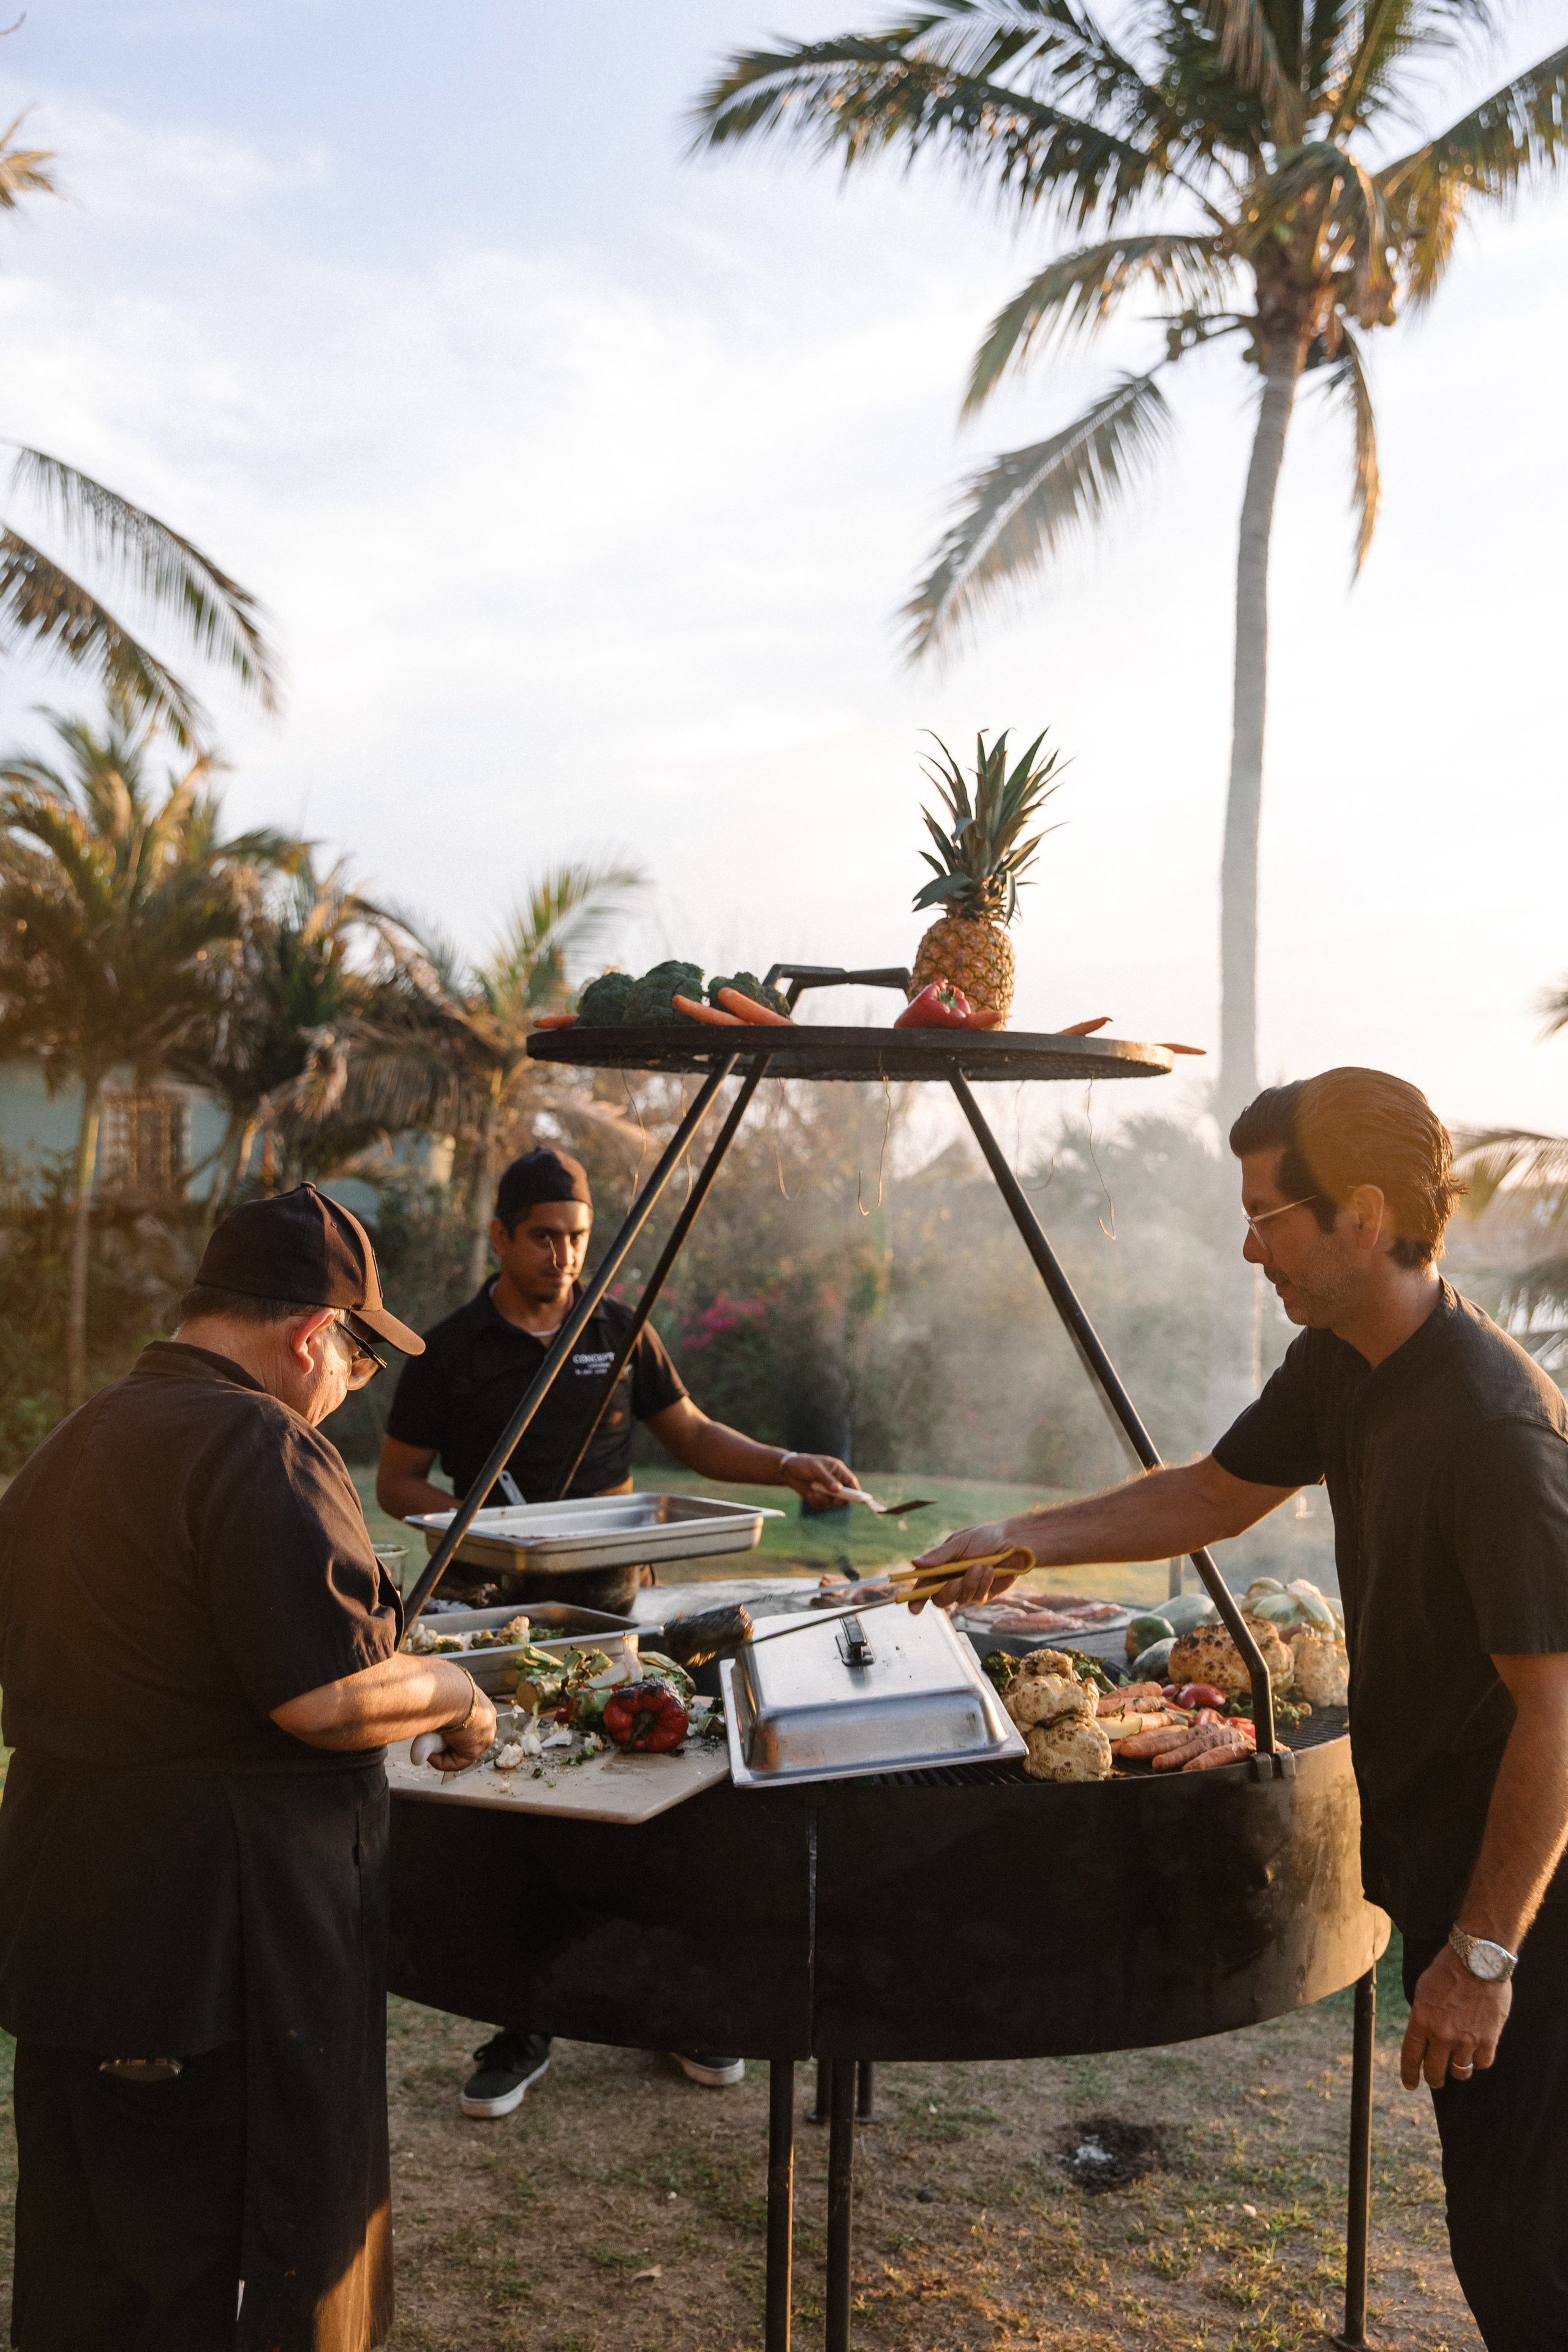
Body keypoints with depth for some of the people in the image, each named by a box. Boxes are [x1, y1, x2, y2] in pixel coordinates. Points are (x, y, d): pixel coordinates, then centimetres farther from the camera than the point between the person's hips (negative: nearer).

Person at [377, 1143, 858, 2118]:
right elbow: (398, 1480, 4)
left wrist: (787, 1466, -2)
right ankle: (523, 2030, 17)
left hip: (615, 1602, 2)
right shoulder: (450, 1352, -1)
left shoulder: (619, 1332, 7)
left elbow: (692, 1435, 14)